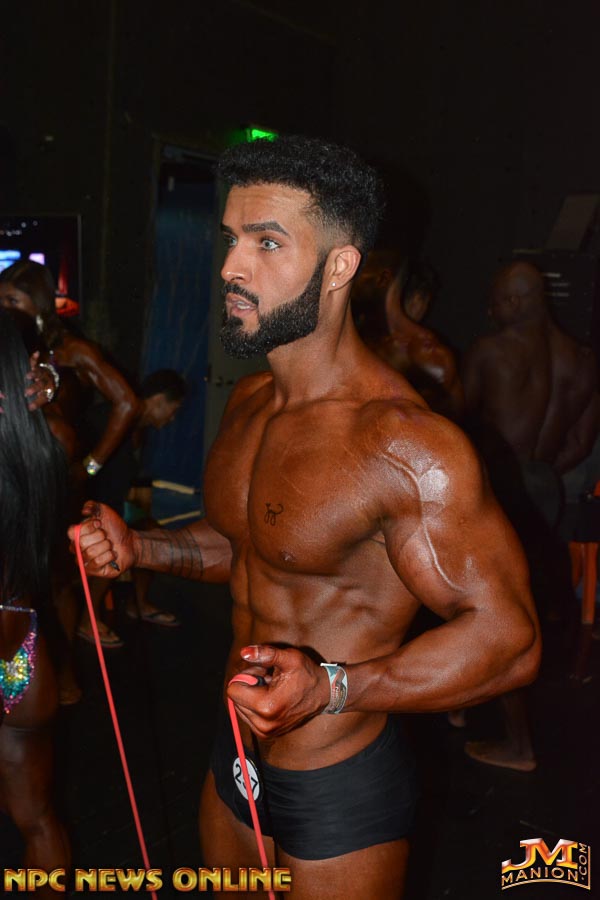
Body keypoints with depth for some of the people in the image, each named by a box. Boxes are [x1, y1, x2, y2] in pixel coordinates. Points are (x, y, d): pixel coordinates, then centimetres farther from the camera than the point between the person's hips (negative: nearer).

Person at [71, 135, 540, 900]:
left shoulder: (408, 446, -27)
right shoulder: (248, 401, 0)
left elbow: (506, 636, -25)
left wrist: (332, 689, -35)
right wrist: (139, 548, -1)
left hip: (339, 786, -7)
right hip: (235, 755, 8)